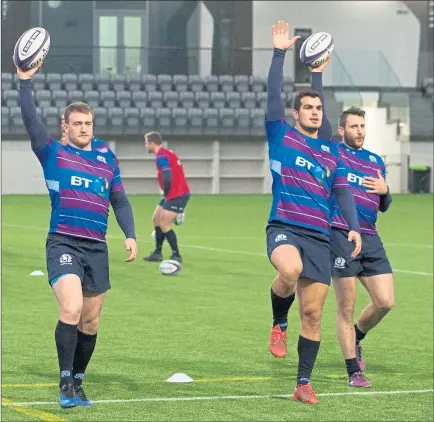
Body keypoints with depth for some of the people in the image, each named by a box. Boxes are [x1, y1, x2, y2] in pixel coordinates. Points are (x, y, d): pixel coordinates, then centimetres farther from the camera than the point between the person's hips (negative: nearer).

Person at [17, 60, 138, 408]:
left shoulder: (107, 159, 16)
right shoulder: (53, 154, 6)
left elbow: (120, 201, 20)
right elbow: (30, 120, -5)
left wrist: (130, 235, 7)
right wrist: (25, 82, -12)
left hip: (97, 248, 4)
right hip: (63, 244, -4)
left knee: (90, 322, 8)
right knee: (71, 309, -23)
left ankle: (78, 382, 23)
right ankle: (66, 383, -16)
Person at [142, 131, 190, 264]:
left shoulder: (161, 156, -17)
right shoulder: (166, 153, 14)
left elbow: (168, 179, -26)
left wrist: (166, 195, -11)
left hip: (177, 195, -10)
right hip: (173, 194, 10)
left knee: (164, 224, -9)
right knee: (156, 220, 14)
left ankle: (177, 256, -3)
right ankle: (157, 253, 19)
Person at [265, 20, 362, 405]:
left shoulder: (332, 150, 17)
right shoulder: (282, 137, 7)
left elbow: (342, 191, 14)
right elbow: (273, 95, -2)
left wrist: (354, 227, 1)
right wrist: (280, 52, -5)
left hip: (319, 236, 4)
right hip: (284, 228, -4)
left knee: (313, 313, 1)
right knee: (290, 269, -38)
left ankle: (304, 384, 10)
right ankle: (279, 324, -9)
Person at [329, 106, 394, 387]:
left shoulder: (376, 161, 19)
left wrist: (384, 191, 3)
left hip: (370, 238, 5)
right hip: (340, 235, -5)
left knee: (385, 302, -2)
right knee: (347, 307, -2)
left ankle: (356, 339, 27)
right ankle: (354, 372, 7)